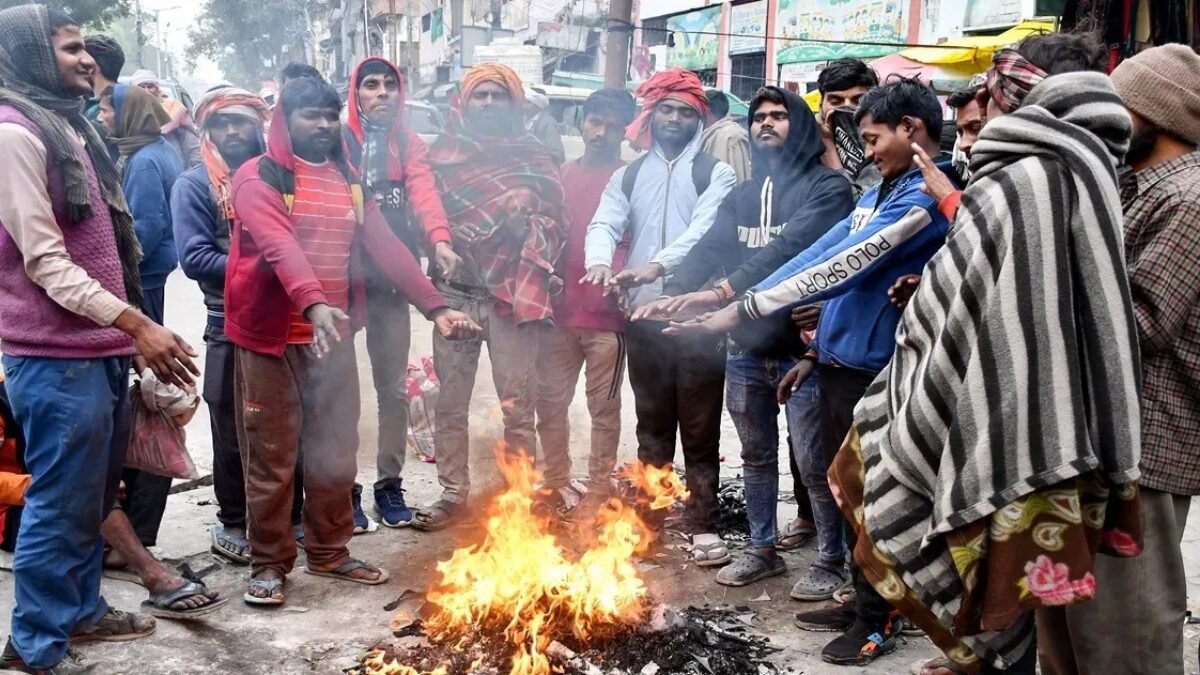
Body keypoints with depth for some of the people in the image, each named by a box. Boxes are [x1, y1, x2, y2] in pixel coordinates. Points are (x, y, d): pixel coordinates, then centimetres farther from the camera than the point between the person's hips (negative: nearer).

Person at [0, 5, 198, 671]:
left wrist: (128, 331, 18)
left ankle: (80, 608, 32)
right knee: (60, 503, -1)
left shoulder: (70, 126, 17)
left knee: (94, 495, 17)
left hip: (100, 349, 9)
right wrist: (136, 323, -23)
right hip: (57, 358, -9)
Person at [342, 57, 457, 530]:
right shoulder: (336, 140, 3)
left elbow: (424, 192, -10)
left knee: (394, 387, 9)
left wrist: (439, 238, -28)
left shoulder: (410, 144, 9)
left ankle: (390, 482, 21)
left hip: (392, 279, 3)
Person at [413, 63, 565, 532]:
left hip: (512, 295, -2)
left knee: (518, 405, 1)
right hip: (454, 293, 2)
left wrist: (524, 223, -13)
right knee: (450, 403, 7)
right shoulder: (444, 154, 10)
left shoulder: (534, 159, 7)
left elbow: (551, 222, 4)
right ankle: (453, 492, 18)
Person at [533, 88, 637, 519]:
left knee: (603, 407, 5)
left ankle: (597, 492, 14)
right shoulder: (562, 175, 12)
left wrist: (618, 276, -23)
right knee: (550, 402, 11)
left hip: (606, 315, -5)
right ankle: (556, 483, 26)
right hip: (560, 311, 5)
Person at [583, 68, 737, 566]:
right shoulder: (628, 176, 13)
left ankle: (701, 525, 11)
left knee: (700, 430, 2)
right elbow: (604, 225, -1)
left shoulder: (715, 173, 1)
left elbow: (703, 231, -15)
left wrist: (656, 266, -31)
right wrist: (600, 260, -25)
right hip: (644, 318, 3)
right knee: (652, 427, 13)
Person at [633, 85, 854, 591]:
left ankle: (832, 561, 19)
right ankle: (762, 549, 33)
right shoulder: (741, 196, 14)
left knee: (814, 462, 2)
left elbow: (790, 247, -23)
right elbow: (709, 249, 1)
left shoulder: (826, 188, -8)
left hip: (801, 346, -6)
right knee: (756, 456, 17)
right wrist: (675, 294, -17)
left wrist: (722, 291, -34)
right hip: (746, 346, 6)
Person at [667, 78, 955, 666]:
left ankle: (877, 622, 19)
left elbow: (844, 268, -24)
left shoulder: (927, 197, -16)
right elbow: (827, 257, 14)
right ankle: (862, 603, 32)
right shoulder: (881, 192, 15)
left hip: (873, 370, -9)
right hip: (840, 360, 9)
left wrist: (742, 311, -25)